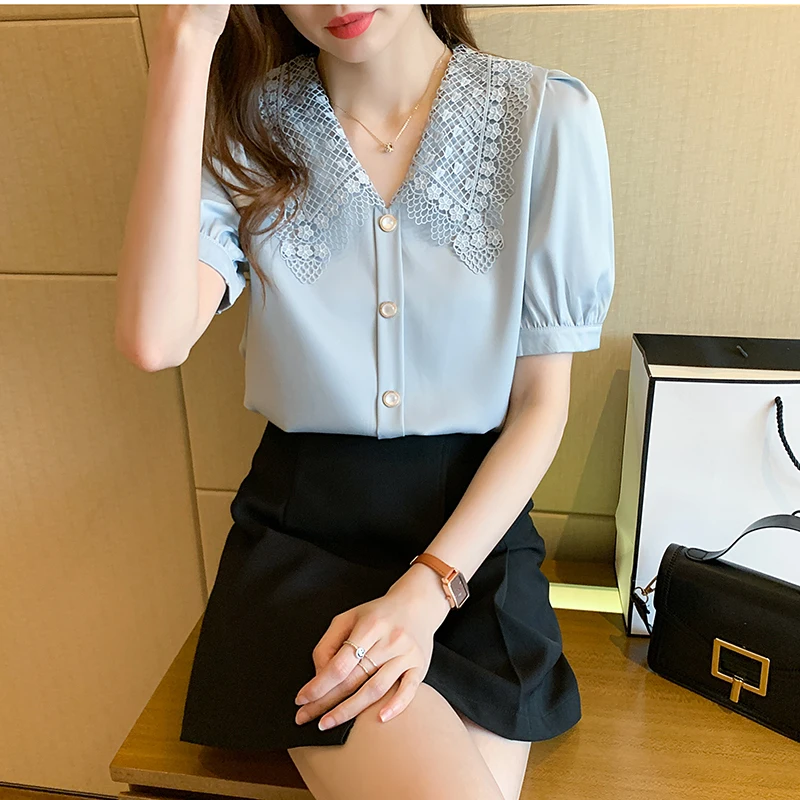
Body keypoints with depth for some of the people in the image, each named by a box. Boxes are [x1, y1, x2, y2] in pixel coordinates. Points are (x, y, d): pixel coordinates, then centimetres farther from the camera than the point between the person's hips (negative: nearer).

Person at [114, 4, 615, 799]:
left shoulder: (546, 115, -4)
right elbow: (155, 339, -19)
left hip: (473, 527, 1)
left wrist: (428, 589, -13)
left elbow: (543, 399, -3)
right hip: (304, 528, 0)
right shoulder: (248, 125, 0)